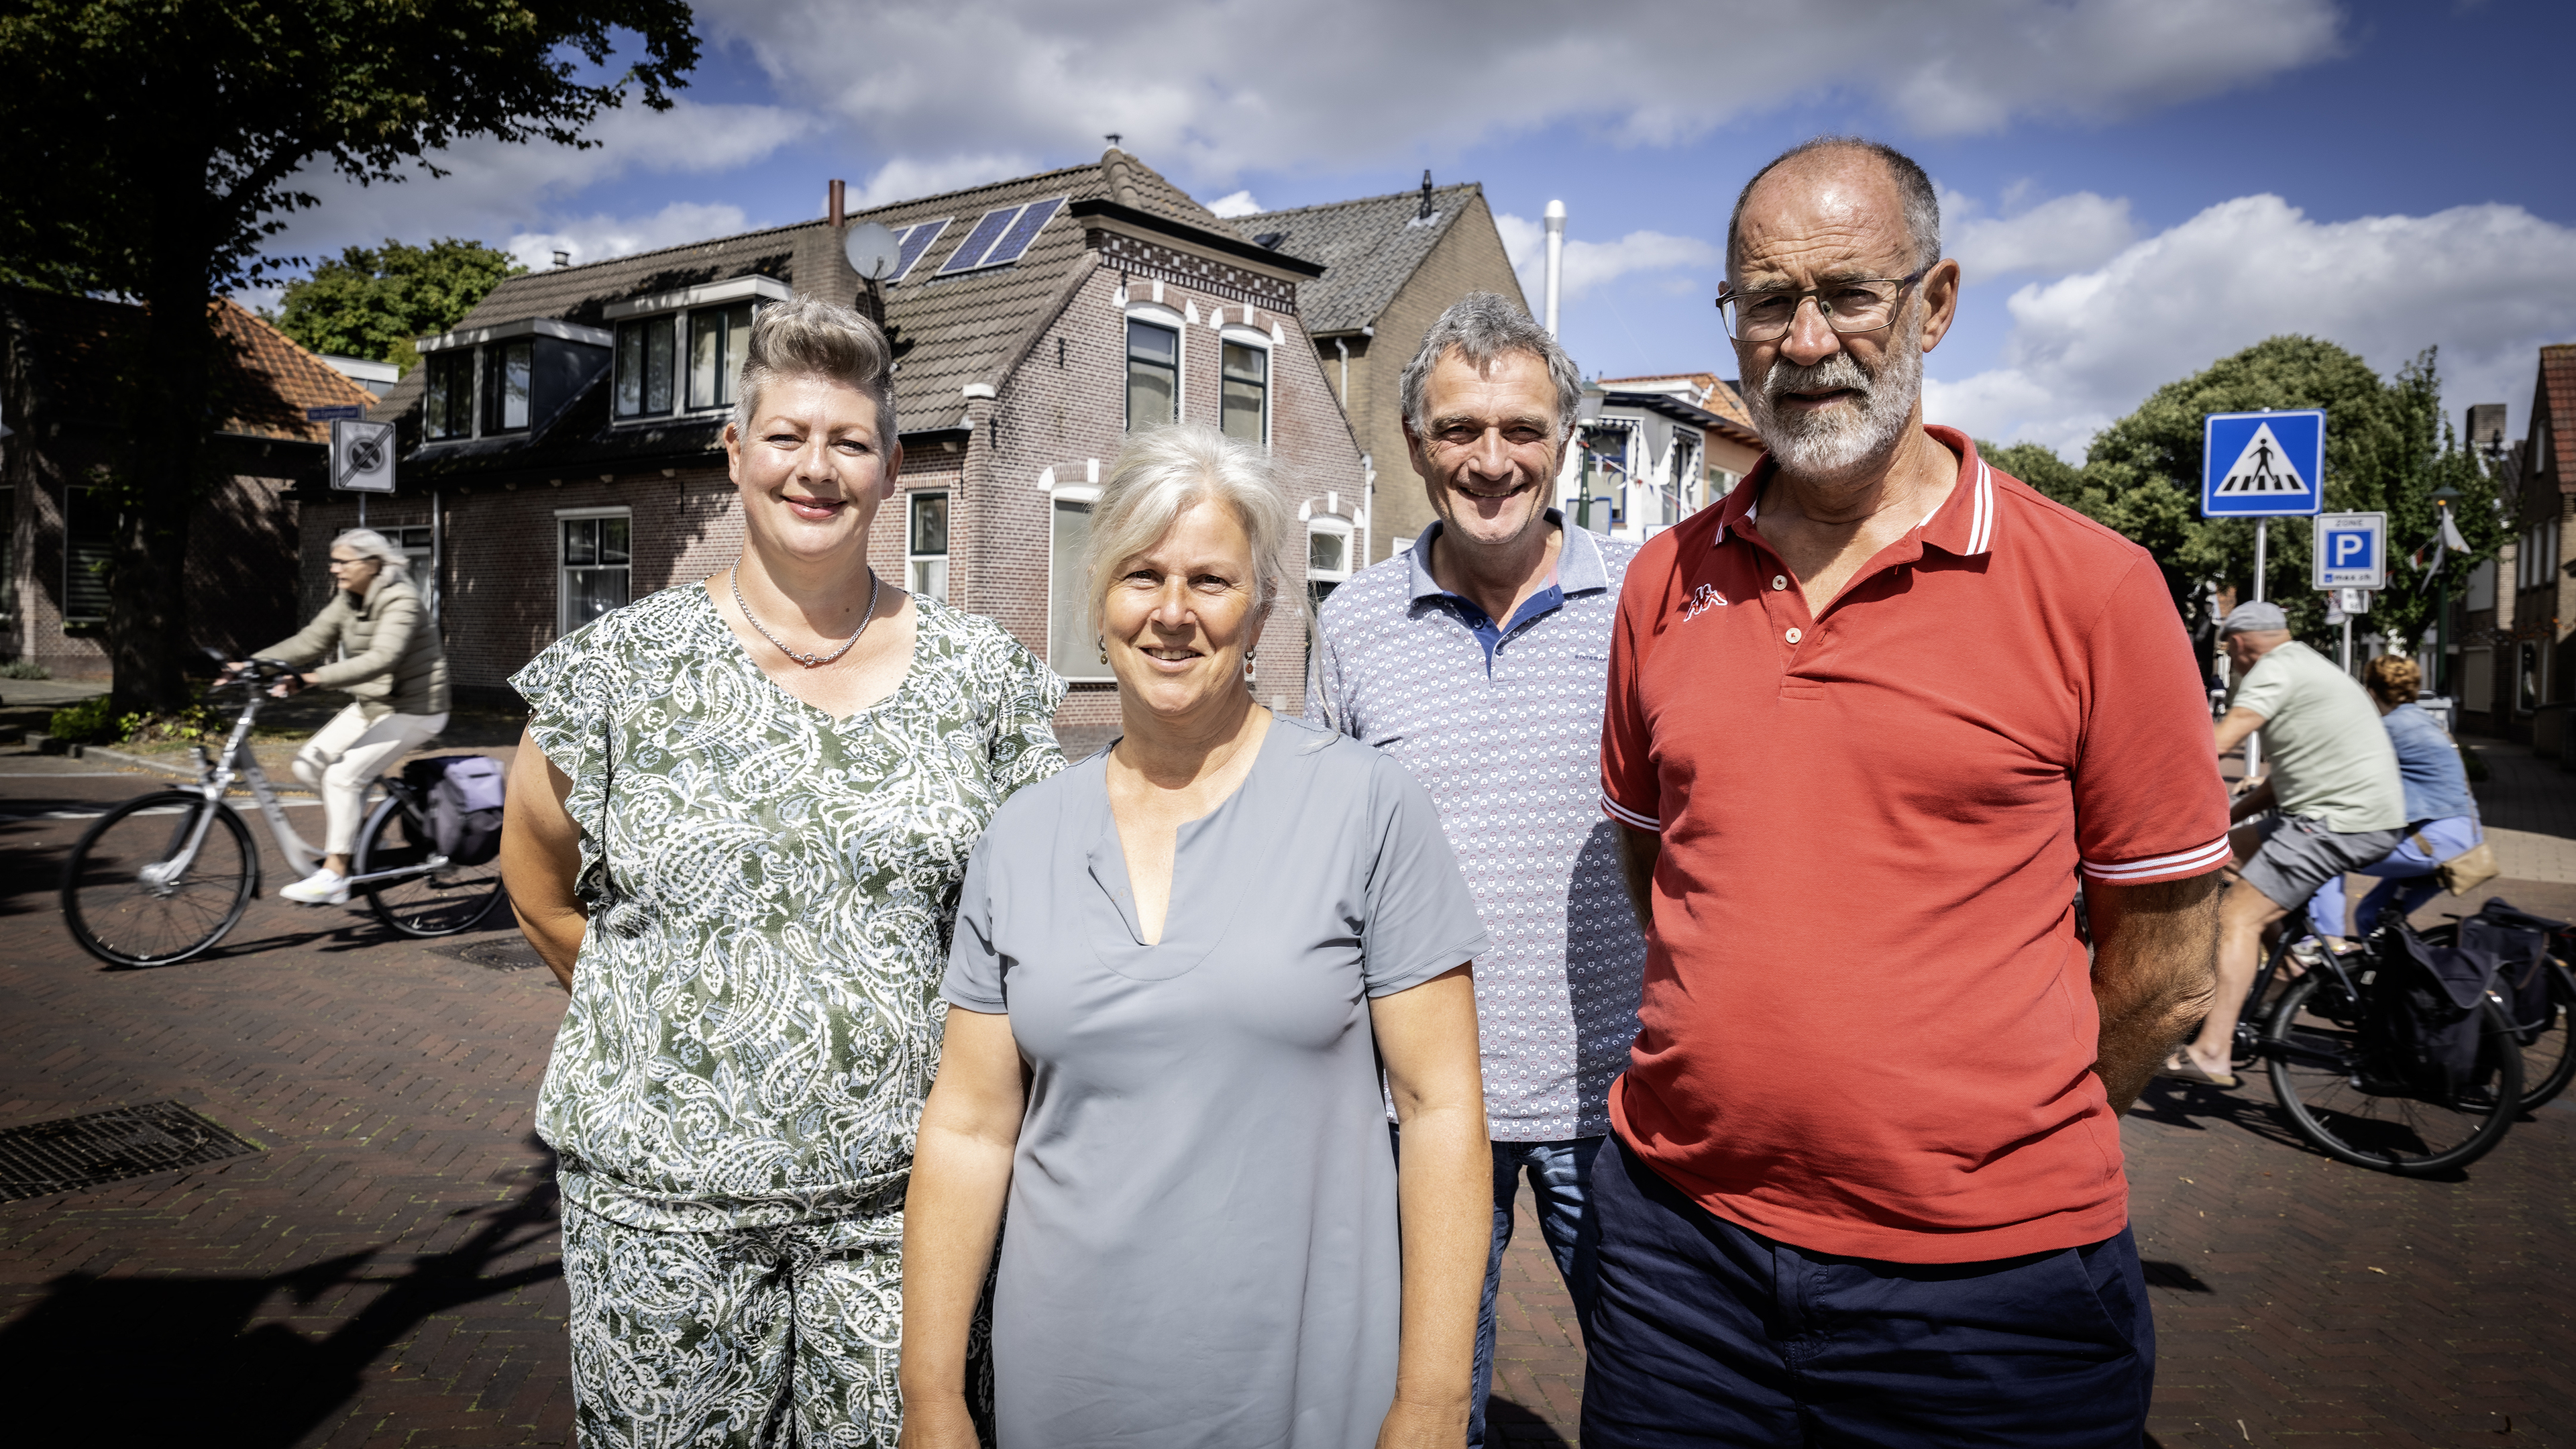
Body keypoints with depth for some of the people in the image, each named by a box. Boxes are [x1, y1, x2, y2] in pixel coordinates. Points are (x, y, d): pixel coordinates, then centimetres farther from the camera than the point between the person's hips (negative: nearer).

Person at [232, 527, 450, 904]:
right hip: (370, 705, 9)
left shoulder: (400, 602, -21)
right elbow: (310, 642, 5)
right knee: (309, 763, -2)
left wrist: (314, 678, -42)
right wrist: (249, 664, -6)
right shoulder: (347, 601, 7)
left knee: (343, 775, -19)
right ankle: (356, 828, 17)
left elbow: (381, 658, -35)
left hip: (414, 710, -9)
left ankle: (333, 877, -12)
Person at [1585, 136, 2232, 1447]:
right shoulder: (1664, 580, 4)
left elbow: (2164, 970, -2)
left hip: (1987, 1287, -3)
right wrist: (1742, 1098, 10)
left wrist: (1999, 1146, 3)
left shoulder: (2091, 586, -7)